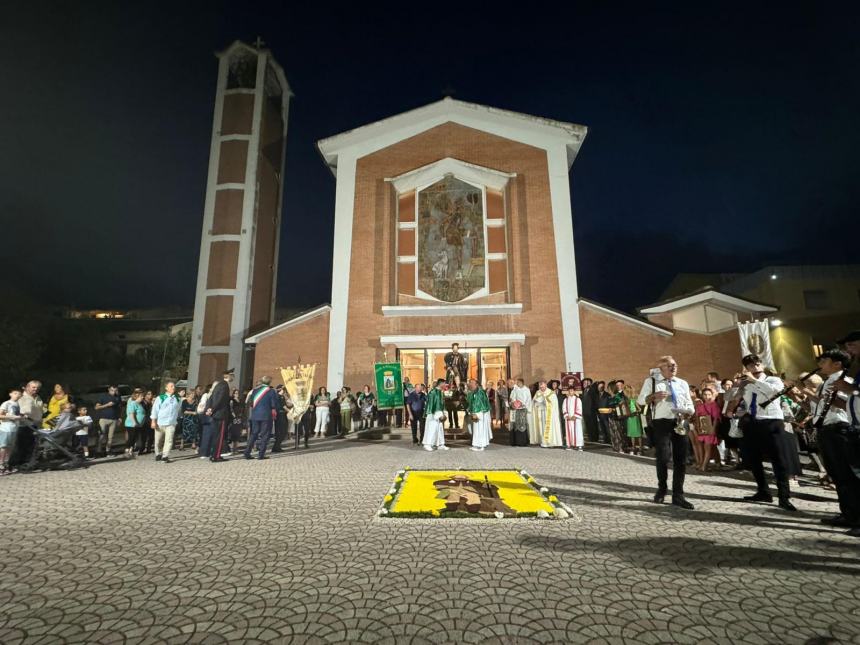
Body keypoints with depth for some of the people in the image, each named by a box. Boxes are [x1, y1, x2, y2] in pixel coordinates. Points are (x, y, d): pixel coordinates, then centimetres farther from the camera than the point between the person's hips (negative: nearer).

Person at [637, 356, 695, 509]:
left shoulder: (683, 383, 16)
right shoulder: (651, 381, 4)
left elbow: (689, 405, 17)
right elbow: (640, 400, 1)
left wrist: (689, 411, -7)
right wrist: (654, 396, -18)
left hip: (680, 423, 4)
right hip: (661, 423, -4)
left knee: (681, 460, 4)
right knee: (663, 458, -3)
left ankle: (678, 495, 15)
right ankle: (662, 489, 23)